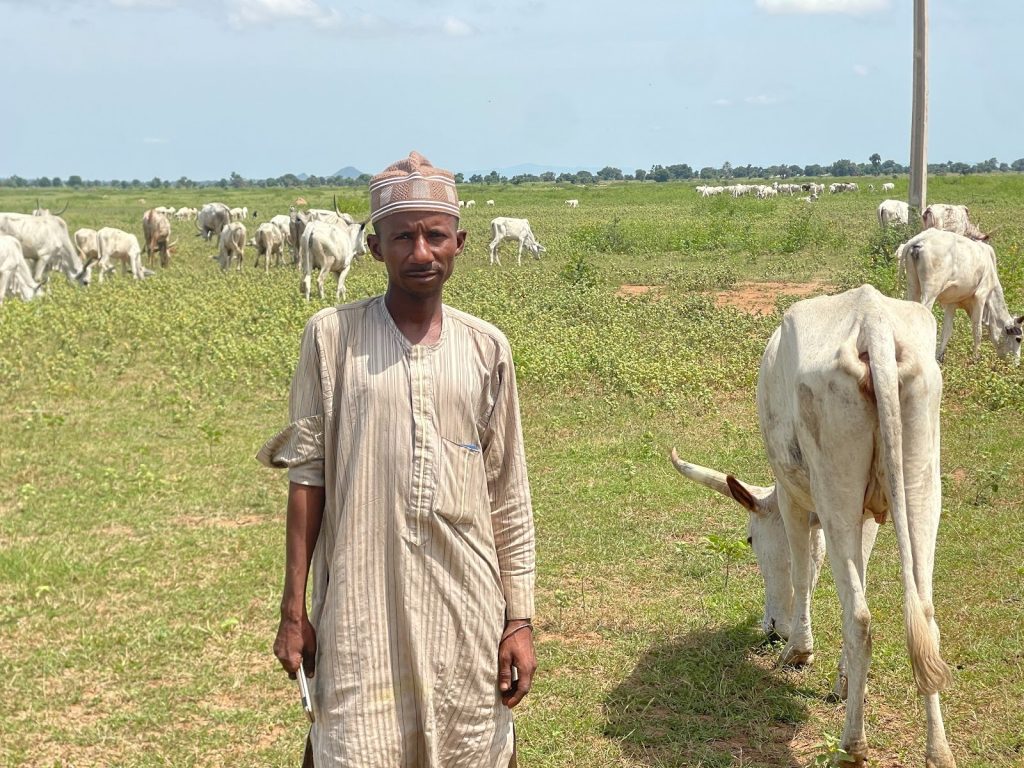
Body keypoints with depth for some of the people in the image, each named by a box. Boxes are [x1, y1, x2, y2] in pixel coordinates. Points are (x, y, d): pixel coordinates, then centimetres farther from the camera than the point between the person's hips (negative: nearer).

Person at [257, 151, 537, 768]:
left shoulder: (486, 347, 3)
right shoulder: (332, 336, -3)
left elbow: (509, 496, 6)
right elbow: (307, 473, 0)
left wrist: (521, 619, 5)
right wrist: (293, 611, -1)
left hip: (466, 607, 2)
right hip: (361, 608, -2)